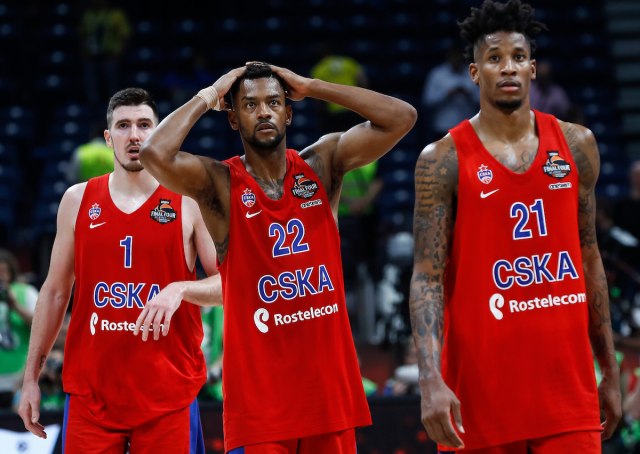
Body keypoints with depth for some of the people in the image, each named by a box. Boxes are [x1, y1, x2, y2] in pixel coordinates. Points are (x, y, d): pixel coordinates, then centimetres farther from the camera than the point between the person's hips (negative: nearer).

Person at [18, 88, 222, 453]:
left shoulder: (191, 202, 1)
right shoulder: (78, 200, 9)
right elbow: (55, 291, 14)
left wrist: (180, 289, -19)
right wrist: (32, 376, 11)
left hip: (169, 395, -2)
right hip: (91, 393, 2)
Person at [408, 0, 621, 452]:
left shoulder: (576, 145, 8)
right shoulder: (444, 161, -4)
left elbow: (589, 260, 15)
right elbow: (428, 278, -8)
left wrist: (610, 370, 13)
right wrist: (431, 380, -21)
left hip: (567, 385, 3)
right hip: (481, 392, -3)